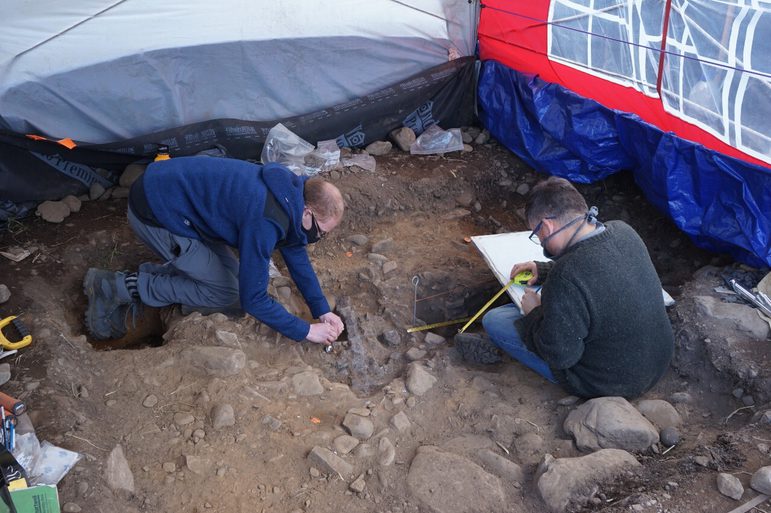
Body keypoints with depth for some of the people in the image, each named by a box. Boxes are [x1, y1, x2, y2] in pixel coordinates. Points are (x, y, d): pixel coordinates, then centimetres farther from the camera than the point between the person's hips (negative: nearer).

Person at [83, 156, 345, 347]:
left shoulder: (290, 194, -1)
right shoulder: (265, 222, -29)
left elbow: (297, 256, 11)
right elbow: (253, 299, -24)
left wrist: (323, 311, 8)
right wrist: (306, 331, -13)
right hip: (154, 212, -9)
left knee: (233, 273, 8)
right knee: (227, 293, -4)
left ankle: (141, 279, 12)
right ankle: (118, 288, -1)